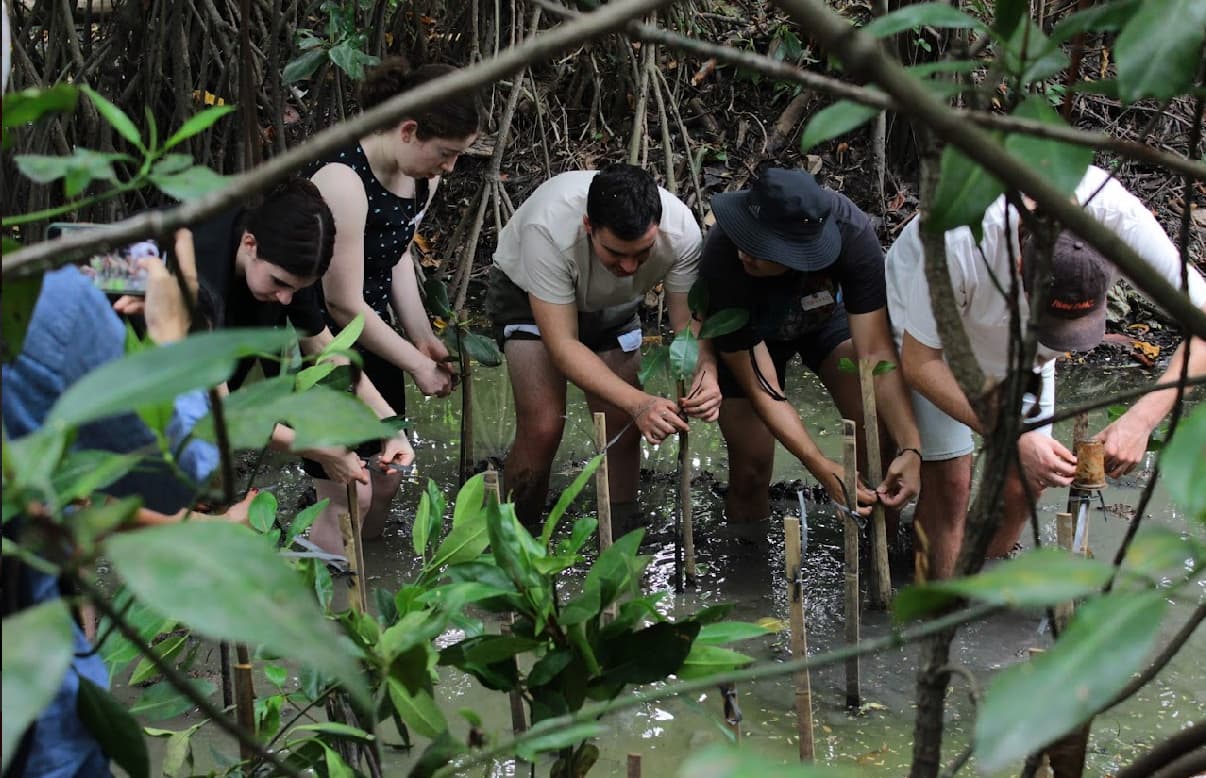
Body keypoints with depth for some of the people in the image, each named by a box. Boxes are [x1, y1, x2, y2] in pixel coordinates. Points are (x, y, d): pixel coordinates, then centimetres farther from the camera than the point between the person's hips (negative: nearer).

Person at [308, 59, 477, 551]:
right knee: (350, 495, -8)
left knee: (387, 481, 13)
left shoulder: (423, 176, -3)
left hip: (369, 334, 8)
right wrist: (417, 363, -12)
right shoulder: (342, 179, -29)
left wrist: (424, 338, 1)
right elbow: (344, 303, -23)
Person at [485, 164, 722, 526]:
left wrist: (706, 372, -44)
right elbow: (562, 344, -39)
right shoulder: (548, 229, -43)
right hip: (526, 293, -3)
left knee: (622, 428, -6)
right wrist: (637, 402, -50)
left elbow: (690, 322, -22)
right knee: (543, 428, -17)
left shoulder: (681, 230, -33)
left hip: (612, 305, 3)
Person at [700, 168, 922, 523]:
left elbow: (875, 352, -34)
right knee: (750, 470, -6)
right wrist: (823, 468, -43)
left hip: (826, 312, 1)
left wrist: (910, 448, -44)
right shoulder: (722, 262, -41)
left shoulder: (851, 231, -38)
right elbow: (761, 390, -34)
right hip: (749, 333, -1)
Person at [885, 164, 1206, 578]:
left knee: (1022, 485, -1)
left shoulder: (1118, 214, -37)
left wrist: (1143, 418, -43)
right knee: (949, 481, -12)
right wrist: (1015, 439, -39)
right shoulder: (962, 243, -44)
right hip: (930, 327, -3)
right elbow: (919, 362, -31)